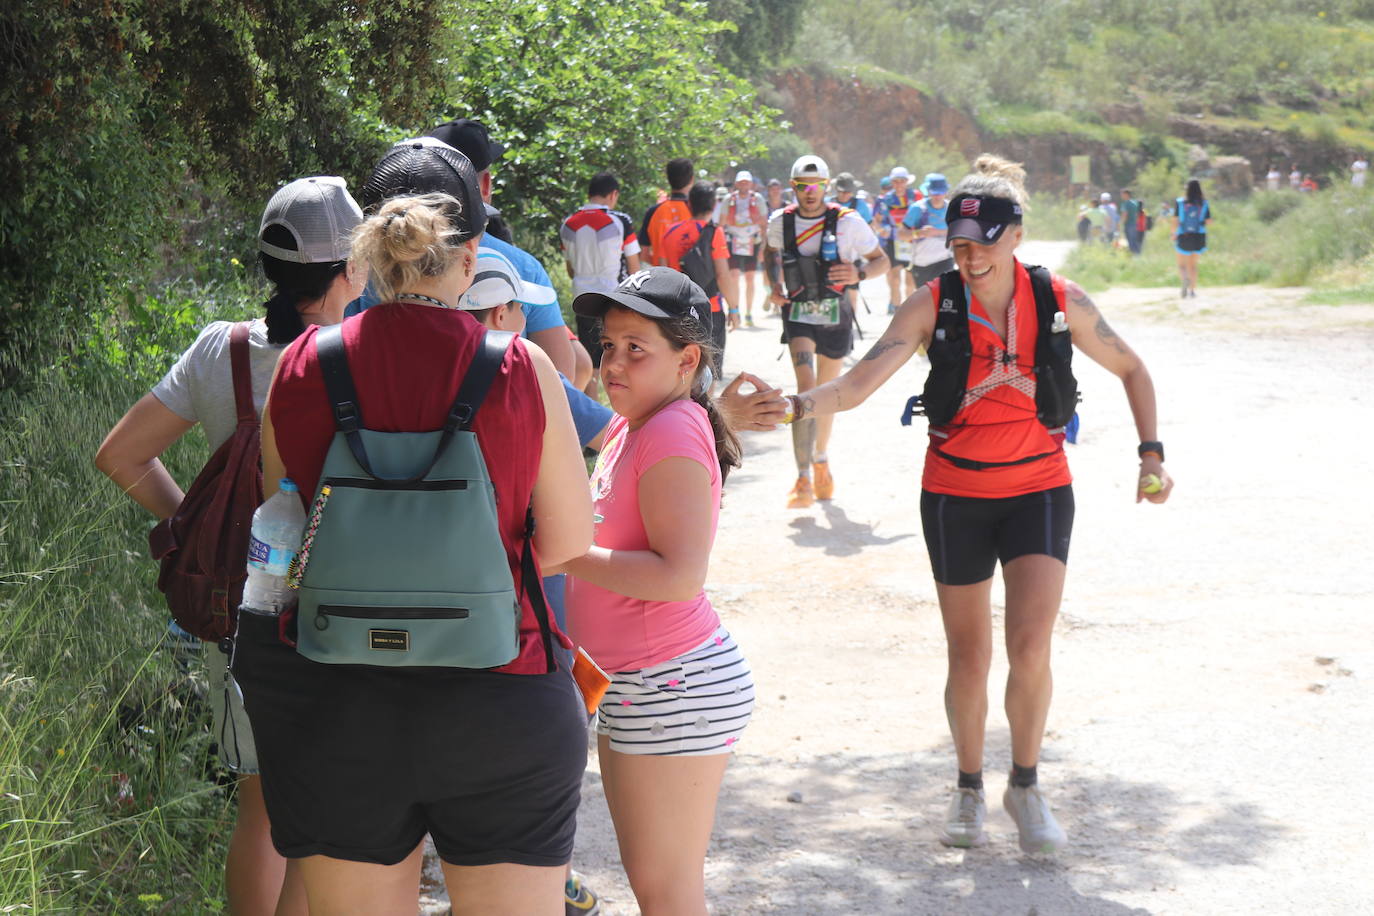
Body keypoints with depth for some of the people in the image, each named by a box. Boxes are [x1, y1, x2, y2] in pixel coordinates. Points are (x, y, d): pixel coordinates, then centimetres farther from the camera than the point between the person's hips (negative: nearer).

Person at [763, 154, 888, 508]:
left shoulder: (848, 222, -8)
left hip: (835, 316, 1)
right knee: (806, 387, -20)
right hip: (797, 316, -1)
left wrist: (859, 273, -20)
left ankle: (821, 460, 40)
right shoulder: (780, 222, -1)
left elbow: (881, 260, 1)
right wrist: (775, 286, 5)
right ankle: (804, 479, -24)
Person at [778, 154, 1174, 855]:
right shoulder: (933, 306, -10)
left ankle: (1026, 785, 8)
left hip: (1038, 488, 0)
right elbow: (859, 383, -19)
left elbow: (1130, 369, 9)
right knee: (968, 657, 7)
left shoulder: (1062, 302, -7)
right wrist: (802, 404, -39)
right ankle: (969, 789, 28)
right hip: (955, 493, 0)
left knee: (1030, 645, -14)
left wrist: (1151, 453, 0)